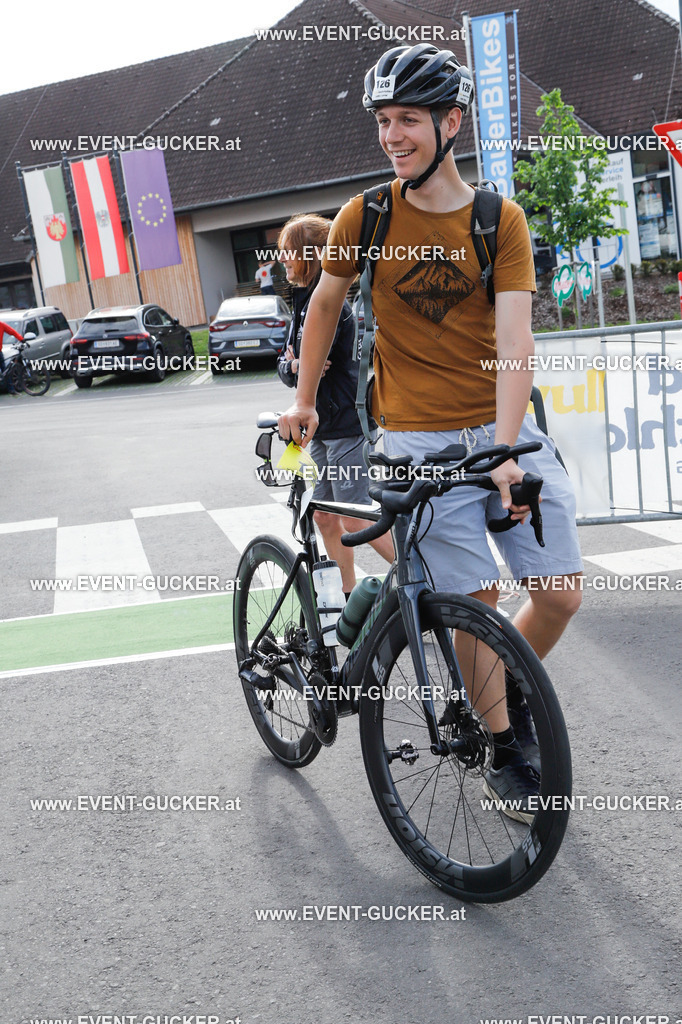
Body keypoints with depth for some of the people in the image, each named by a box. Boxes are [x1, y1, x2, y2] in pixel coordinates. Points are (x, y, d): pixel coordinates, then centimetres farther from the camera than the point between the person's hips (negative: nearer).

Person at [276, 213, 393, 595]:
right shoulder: (306, 299, 15)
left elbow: (307, 365, -21)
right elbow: (287, 365, 14)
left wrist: (298, 367, 0)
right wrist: (293, 366, -8)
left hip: (346, 423, -10)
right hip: (322, 424, 10)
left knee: (356, 520, -7)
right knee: (325, 517, 12)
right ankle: (351, 596, 23)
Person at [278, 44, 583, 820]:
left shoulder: (500, 220, -2)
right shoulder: (364, 216, -1)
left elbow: (512, 338, -12)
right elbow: (324, 306, 14)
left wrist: (504, 451, -23)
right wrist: (303, 403, 18)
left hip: (504, 429, 2)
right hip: (422, 439, -1)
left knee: (560, 595, -1)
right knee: (474, 601, -4)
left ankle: (512, 689, 30)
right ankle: (505, 750, 18)